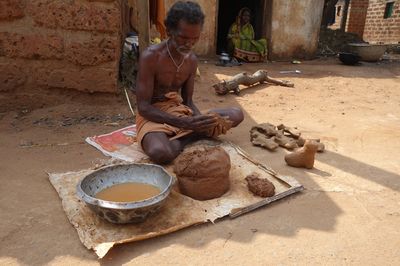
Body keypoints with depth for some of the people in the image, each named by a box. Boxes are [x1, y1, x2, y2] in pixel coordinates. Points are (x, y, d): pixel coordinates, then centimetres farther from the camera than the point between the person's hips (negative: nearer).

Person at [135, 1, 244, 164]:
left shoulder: (192, 60, 2)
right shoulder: (150, 57, -17)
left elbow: (188, 101, 8)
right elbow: (143, 107, -19)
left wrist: (201, 121, -16)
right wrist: (185, 123, -29)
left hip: (179, 111, 7)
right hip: (152, 116, -6)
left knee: (236, 115, -9)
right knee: (160, 152, -42)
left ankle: (178, 141, -18)